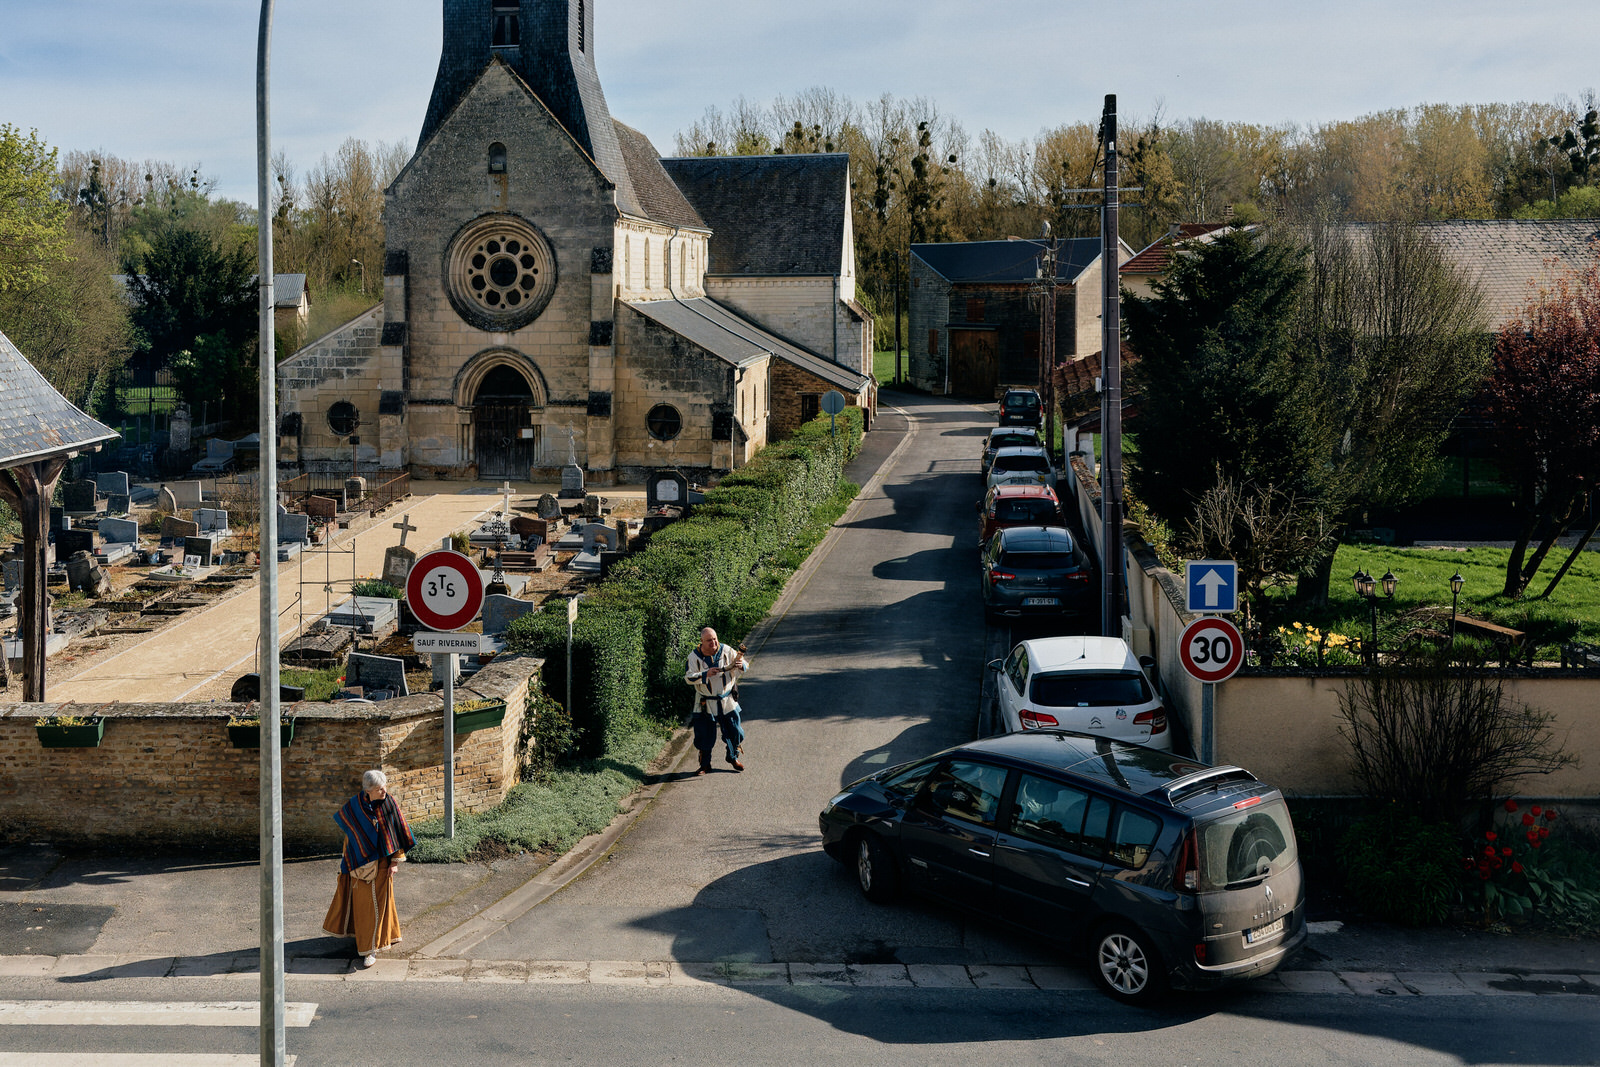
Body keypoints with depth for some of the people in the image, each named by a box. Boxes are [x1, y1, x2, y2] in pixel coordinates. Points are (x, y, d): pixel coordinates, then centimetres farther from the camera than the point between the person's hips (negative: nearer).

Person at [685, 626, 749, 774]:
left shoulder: (726, 651, -6)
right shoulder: (694, 657, -10)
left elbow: (745, 664, 1)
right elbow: (689, 678, -17)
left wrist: (741, 666, -23)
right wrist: (705, 674, -32)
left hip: (727, 701, 2)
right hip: (705, 704, -2)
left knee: (734, 731, 9)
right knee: (704, 735, 1)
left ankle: (733, 758, 33)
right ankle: (705, 765, 17)